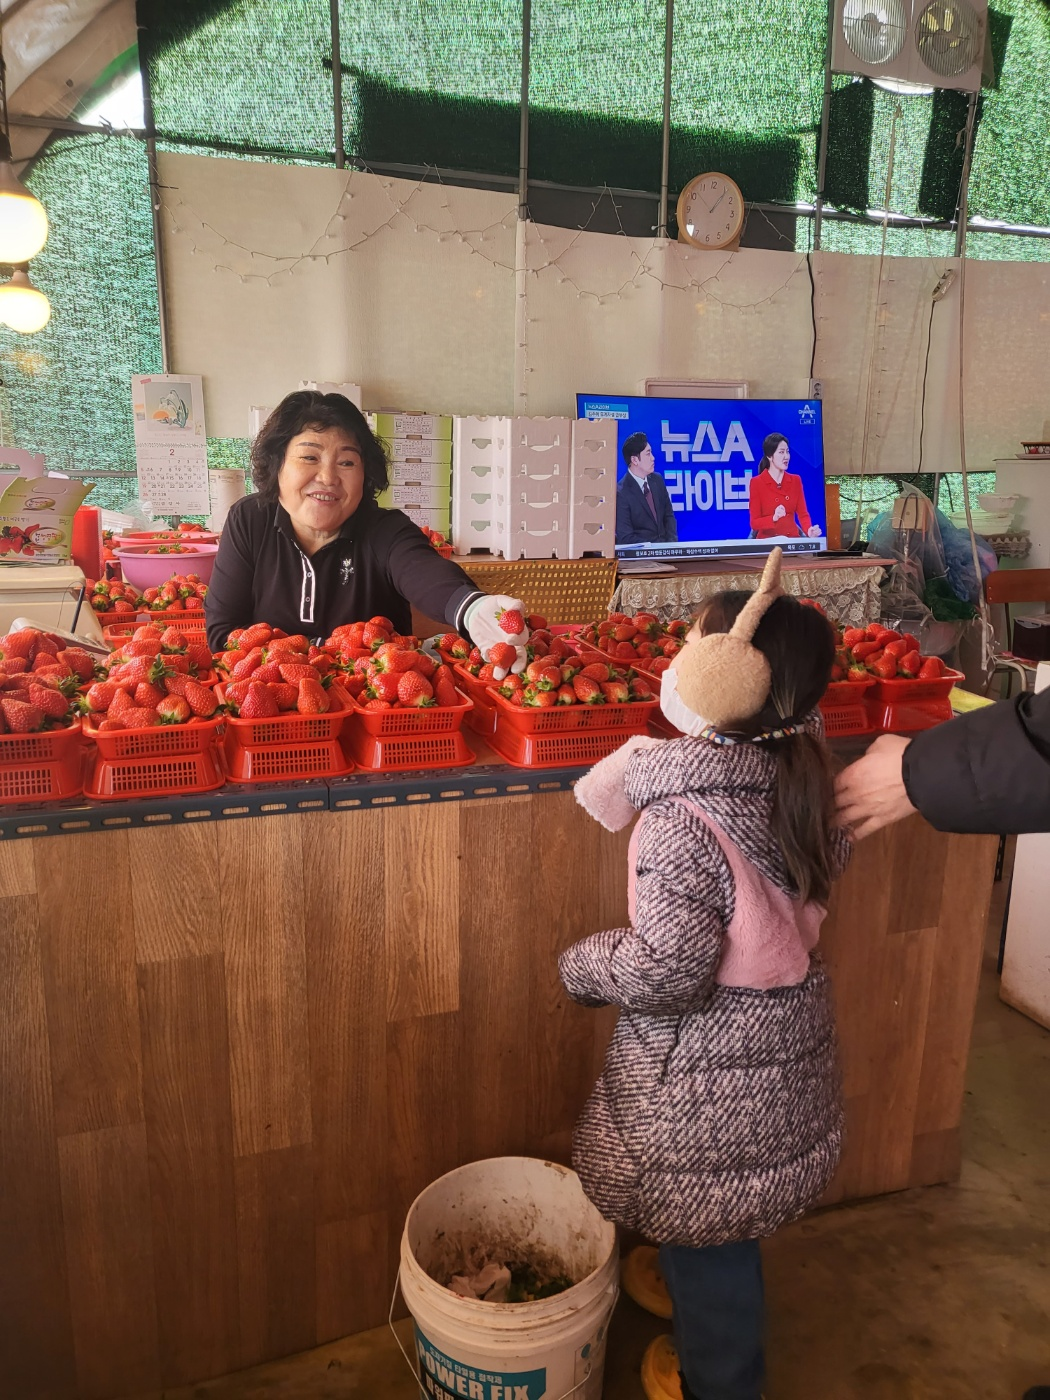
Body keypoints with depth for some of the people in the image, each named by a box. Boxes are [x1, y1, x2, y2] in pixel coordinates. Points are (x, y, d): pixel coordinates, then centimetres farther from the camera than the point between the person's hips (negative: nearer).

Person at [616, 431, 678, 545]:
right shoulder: (621, 493, -12)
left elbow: (668, 515, 14)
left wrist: (671, 542, -2)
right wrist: (653, 548, -19)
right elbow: (626, 537, -12)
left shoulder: (657, 479, 7)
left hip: (664, 546, 6)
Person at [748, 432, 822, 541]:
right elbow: (754, 523, -7)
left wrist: (809, 530, -17)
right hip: (767, 540, -3)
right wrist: (774, 518, -27)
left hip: (792, 539, 4)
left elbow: (803, 514, 5)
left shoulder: (795, 480, 10)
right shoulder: (756, 482, -4)